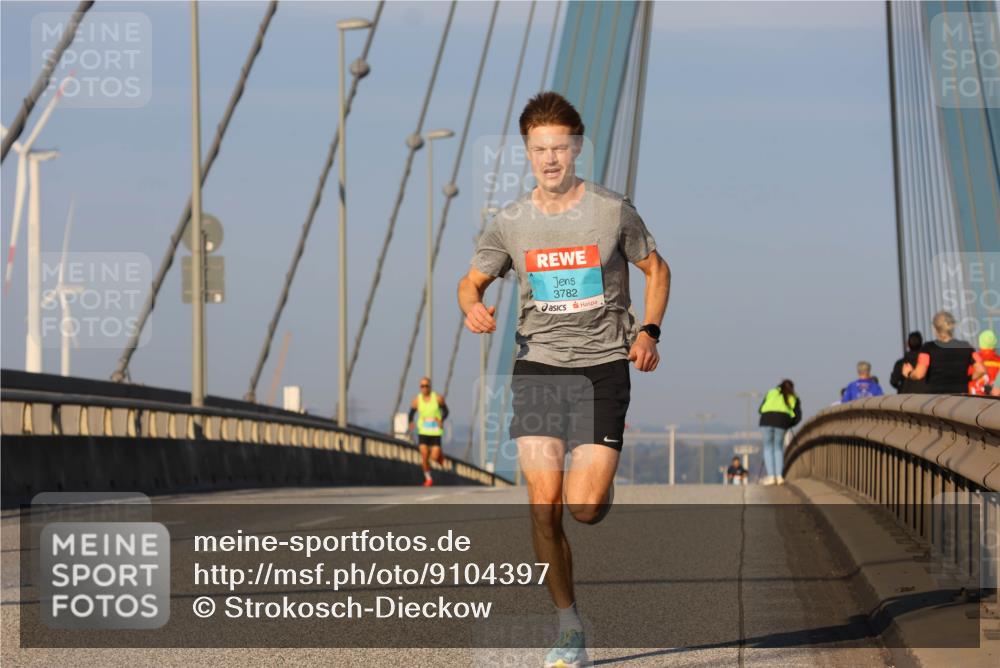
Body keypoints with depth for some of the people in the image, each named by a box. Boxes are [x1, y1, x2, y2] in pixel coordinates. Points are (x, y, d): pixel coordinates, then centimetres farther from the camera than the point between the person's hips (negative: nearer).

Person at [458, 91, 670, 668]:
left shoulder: (613, 210, -1)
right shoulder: (510, 224, 4)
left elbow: (656, 269, 12)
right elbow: (473, 281, 17)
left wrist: (648, 331, -2)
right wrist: (473, 308, -6)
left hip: (603, 366, -2)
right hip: (539, 366, 2)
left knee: (584, 506, -12)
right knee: (543, 503, -9)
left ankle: (599, 481, 28)